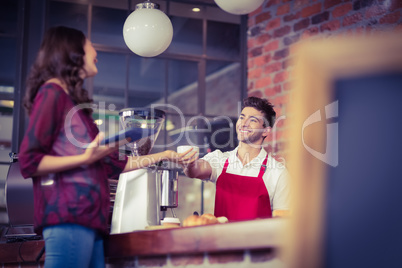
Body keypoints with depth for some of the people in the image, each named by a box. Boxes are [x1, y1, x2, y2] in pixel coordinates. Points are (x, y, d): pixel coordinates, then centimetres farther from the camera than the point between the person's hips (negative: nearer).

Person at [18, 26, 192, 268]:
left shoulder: (75, 101, 24)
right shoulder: (53, 91, 0)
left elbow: (113, 165, 26)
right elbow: (29, 162, -8)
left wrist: (163, 156, 31)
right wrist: (85, 158, -14)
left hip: (89, 219, 9)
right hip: (68, 218, -9)